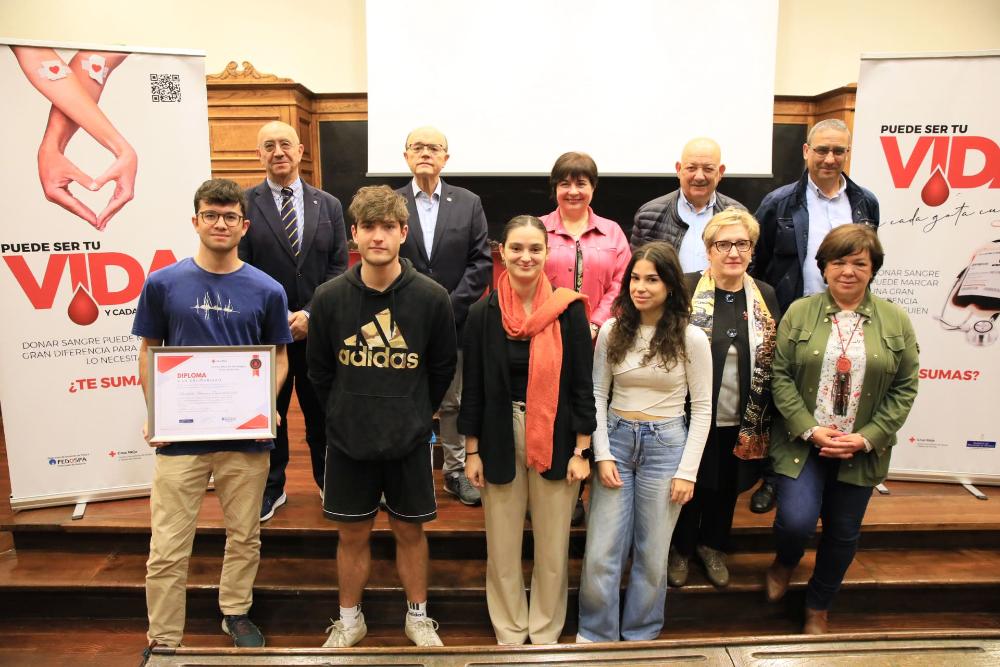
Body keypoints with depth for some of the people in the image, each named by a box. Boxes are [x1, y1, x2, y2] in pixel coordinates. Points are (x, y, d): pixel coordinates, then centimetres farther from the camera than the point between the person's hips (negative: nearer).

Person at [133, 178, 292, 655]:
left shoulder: (267, 290, -1)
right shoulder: (163, 283, -1)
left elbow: (278, 357, 6)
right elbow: (149, 352, 6)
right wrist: (154, 412, -6)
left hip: (246, 434, 1)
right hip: (179, 433, -1)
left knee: (244, 537, 16)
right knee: (168, 549, 6)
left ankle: (236, 613, 38)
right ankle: (163, 642, 25)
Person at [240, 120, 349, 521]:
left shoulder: (328, 205, 4)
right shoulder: (243, 204, -3)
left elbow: (339, 267, 1)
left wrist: (310, 314, -11)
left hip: (319, 330, 1)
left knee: (322, 411, 13)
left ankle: (328, 479, 32)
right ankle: (271, 488, 31)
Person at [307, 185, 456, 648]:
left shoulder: (431, 298, -11)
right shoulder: (329, 298, -8)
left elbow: (442, 370, 2)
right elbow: (319, 371, 5)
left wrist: (414, 416, 6)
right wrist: (346, 415, 6)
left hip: (410, 441, -1)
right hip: (348, 441, 1)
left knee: (410, 531, 13)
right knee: (352, 534, 14)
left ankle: (418, 617, 34)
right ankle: (350, 620, 35)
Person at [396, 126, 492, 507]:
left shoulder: (469, 203, 4)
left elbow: (481, 263, -2)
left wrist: (451, 308, -11)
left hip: (455, 323, 1)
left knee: (453, 402, 12)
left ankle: (456, 471, 27)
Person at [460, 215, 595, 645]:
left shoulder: (569, 310, -6)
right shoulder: (483, 314, -3)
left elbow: (582, 384, -3)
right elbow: (473, 388, 1)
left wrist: (581, 450, -5)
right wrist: (472, 451, 1)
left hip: (556, 440, -1)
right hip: (500, 439, 1)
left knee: (553, 546, 10)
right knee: (502, 546, 11)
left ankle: (547, 633, 32)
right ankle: (509, 634, 33)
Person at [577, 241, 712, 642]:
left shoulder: (691, 338, -6)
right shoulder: (611, 331, 0)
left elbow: (702, 408, -3)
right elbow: (598, 395, 3)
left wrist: (687, 471, -6)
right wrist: (602, 454, -5)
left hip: (665, 445, -1)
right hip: (616, 440, 2)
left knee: (652, 554, 10)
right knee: (600, 553, 4)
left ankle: (640, 636, 32)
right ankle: (596, 635, 25)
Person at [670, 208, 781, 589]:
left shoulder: (766, 296, 1)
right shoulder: (686, 289, -11)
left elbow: (775, 361, 4)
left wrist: (764, 419, 1)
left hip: (743, 419, 3)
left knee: (727, 486, 20)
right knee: (688, 483, 13)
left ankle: (713, 546, 44)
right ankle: (680, 549, 37)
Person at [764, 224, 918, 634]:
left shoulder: (896, 321, 1)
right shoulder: (799, 313, -2)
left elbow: (905, 388, 1)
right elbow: (781, 375, -6)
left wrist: (866, 438, -10)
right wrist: (809, 431, -15)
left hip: (862, 450, 2)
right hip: (802, 443, -2)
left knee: (843, 533, 12)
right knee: (796, 521, -14)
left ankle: (818, 609, 37)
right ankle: (784, 563, 25)